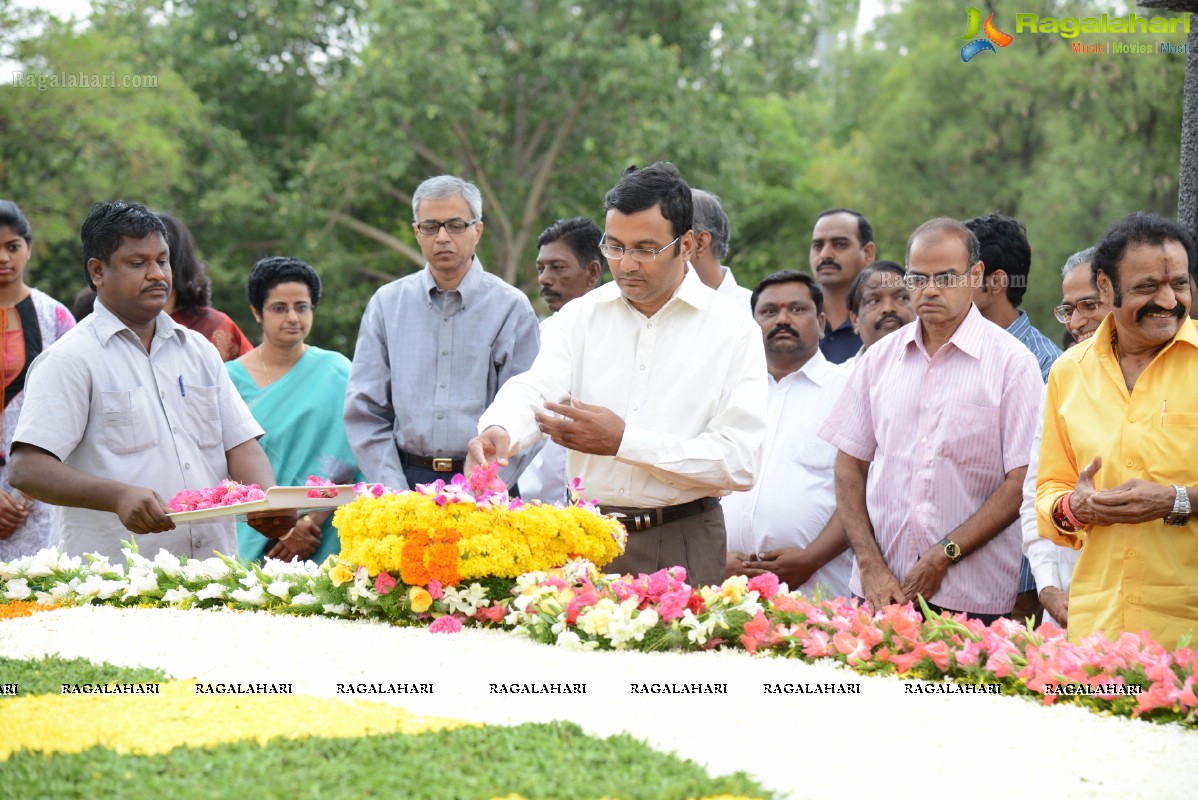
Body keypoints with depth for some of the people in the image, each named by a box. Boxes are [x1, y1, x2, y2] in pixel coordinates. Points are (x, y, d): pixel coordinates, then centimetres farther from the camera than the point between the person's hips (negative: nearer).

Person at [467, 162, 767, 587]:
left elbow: (740, 461, -11)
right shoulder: (580, 317, 8)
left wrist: (624, 441, -17)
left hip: (680, 550, -2)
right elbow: (536, 389, -8)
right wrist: (499, 432, -32)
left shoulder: (734, 332, -2)